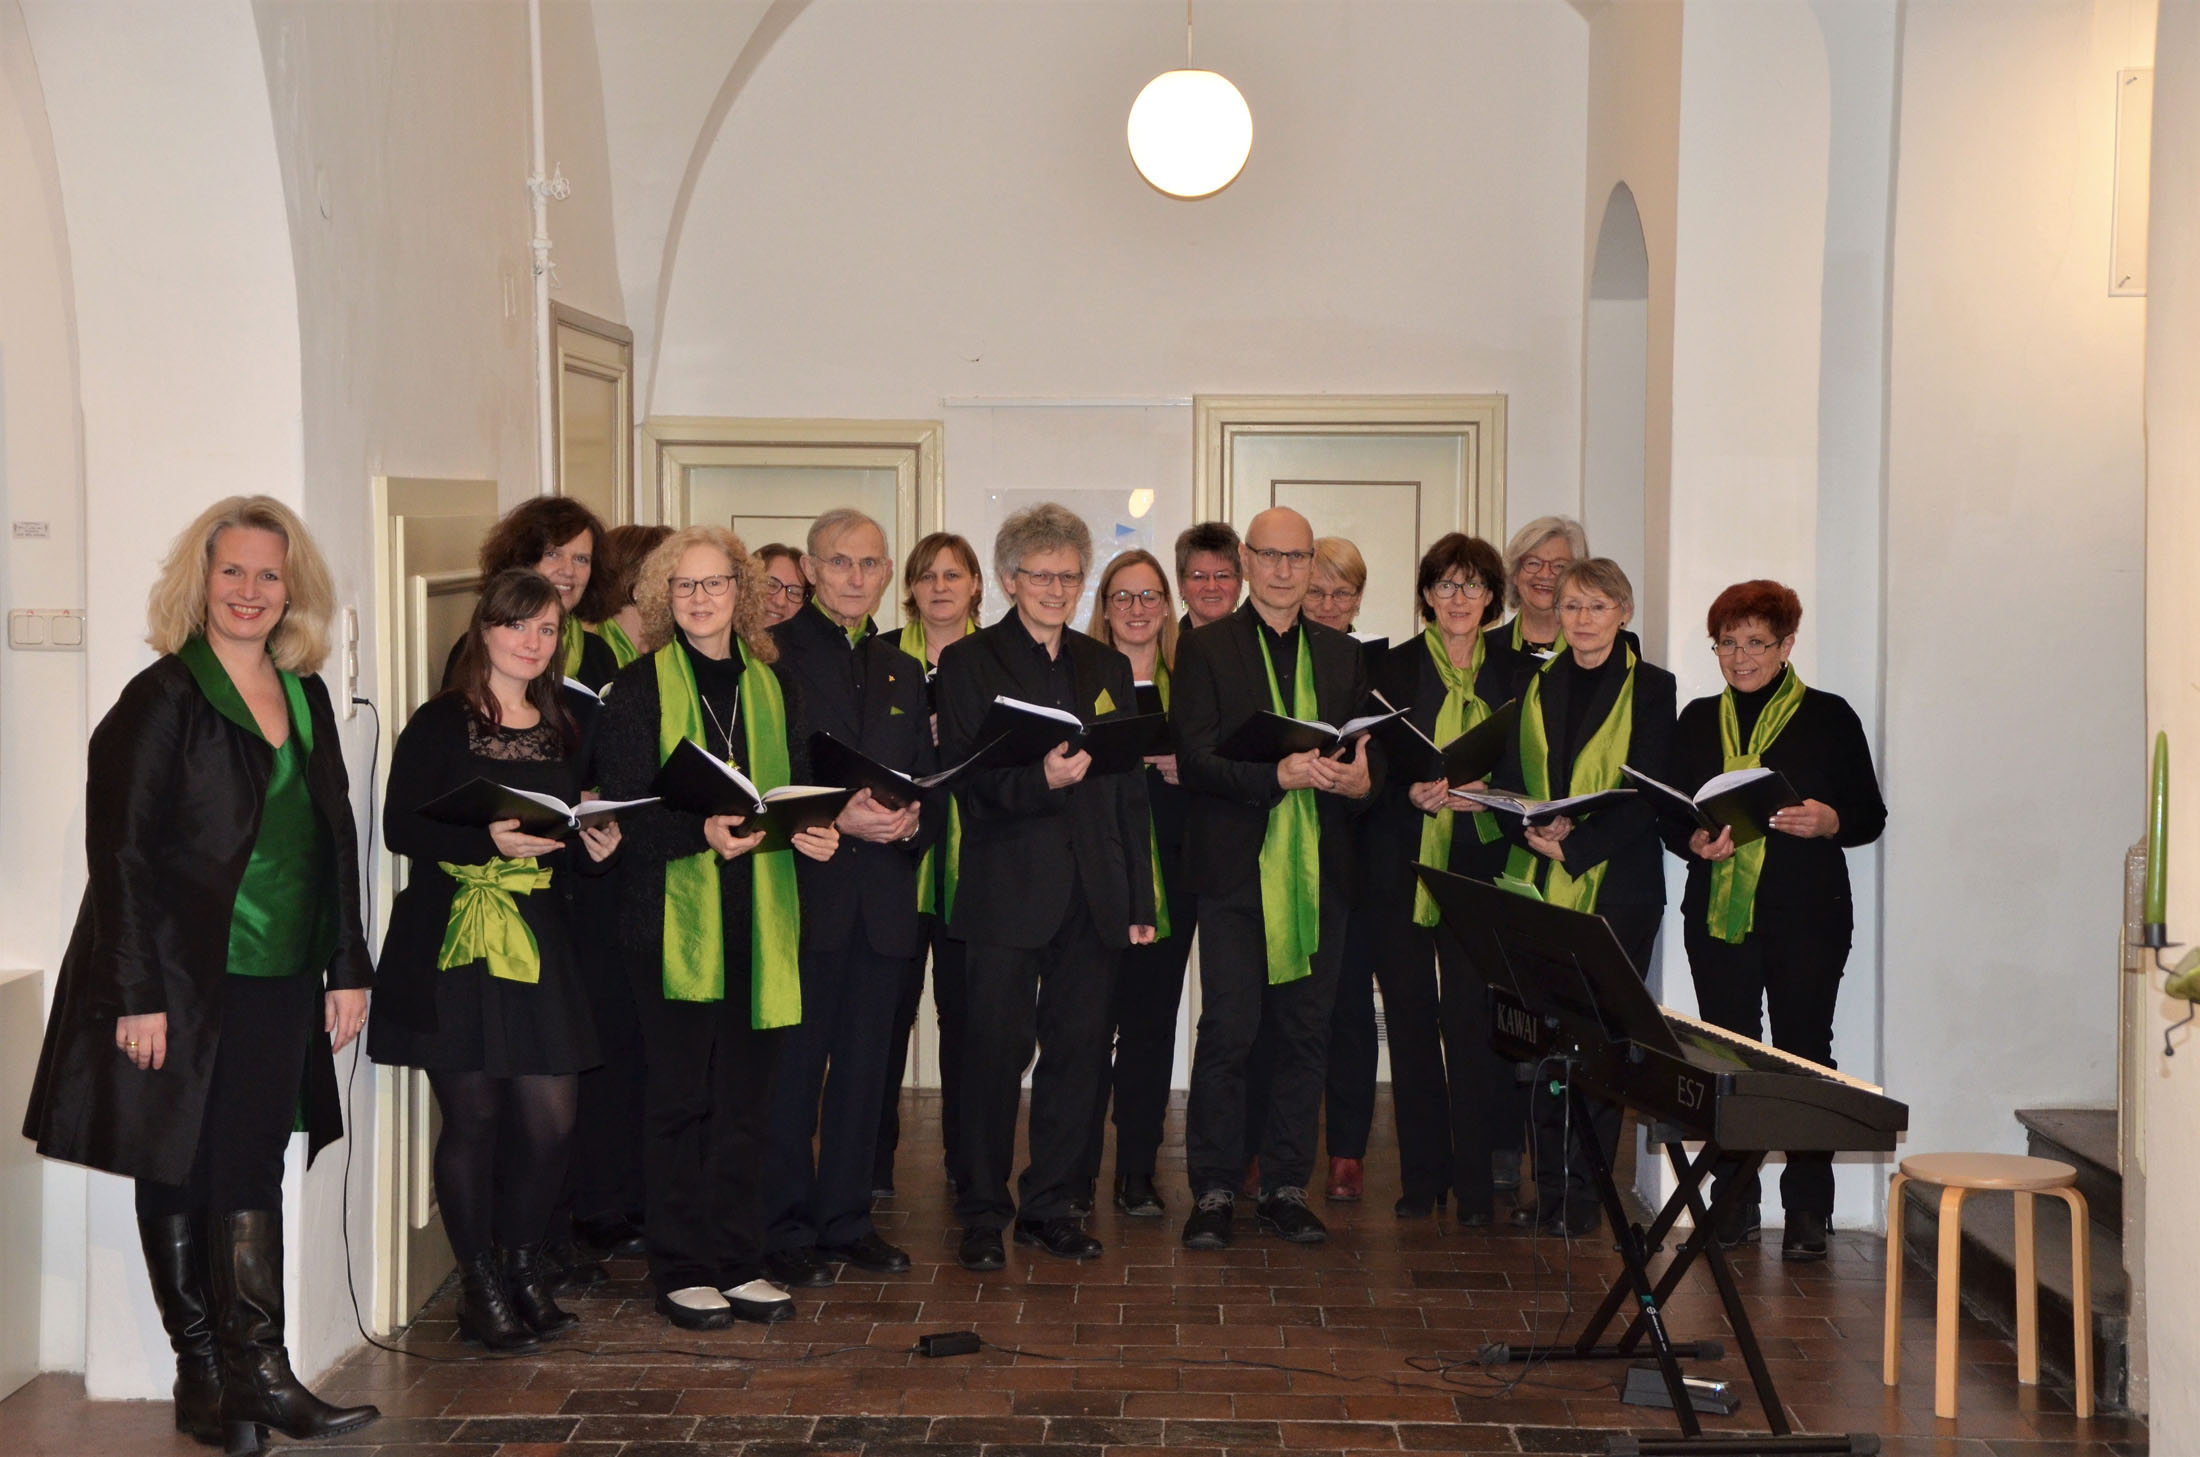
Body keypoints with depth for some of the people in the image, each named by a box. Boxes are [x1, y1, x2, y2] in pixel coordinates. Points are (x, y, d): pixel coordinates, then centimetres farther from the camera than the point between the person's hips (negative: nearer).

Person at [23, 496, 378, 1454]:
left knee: (253, 1171, 4)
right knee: (179, 1175, 6)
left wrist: (348, 968, 10)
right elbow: (121, 851, -11)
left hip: (282, 983, 5)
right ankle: (203, 1375, 13)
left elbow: (336, 840, 15)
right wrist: (139, 995, -16)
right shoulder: (162, 699, -8)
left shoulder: (305, 698, 10)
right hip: (183, 983, -5)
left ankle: (258, 1373, 6)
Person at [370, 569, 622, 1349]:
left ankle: (523, 1262, 21)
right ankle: (481, 1281, 15)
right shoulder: (442, 723, -2)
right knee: (472, 1116, 0)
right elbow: (399, 826, -10)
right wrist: (489, 840, -22)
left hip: (539, 942, 5)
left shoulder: (561, 730, 15)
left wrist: (595, 846, -3)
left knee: (552, 1119, -1)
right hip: (454, 943, -4)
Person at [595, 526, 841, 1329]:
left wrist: (813, 833, -4)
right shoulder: (637, 689, -1)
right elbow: (626, 810, -9)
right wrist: (701, 831, -25)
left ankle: (738, 1263, 17)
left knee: (746, 1096, 8)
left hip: (759, 921, 4)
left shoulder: (772, 687, 13)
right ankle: (682, 1270, 10)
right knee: (680, 1097, 0)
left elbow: (799, 793, 18)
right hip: (674, 918, -4)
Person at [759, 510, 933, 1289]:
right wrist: (835, 818, -18)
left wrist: (912, 818, -5)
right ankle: (788, 1231, 7)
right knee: (793, 1064, -1)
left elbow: (928, 779, 17)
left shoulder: (902, 671, 17)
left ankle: (847, 1218, 20)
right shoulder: (771, 656, -2)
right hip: (801, 893, -5)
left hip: (882, 900, 6)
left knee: (864, 1064, 10)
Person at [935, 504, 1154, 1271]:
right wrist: (1041, 779, -26)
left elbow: (1131, 790, 15)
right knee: (996, 1051, -3)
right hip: (1009, 888, -4)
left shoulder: (1107, 667, 16)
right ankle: (982, 1213, 8)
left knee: (1078, 1051, 6)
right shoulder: (969, 662, 2)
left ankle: (1049, 1205, 18)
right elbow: (967, 780, -7)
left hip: (1093, 892, 4)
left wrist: (1140, 899, 11)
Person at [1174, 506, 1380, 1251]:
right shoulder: (1205, 650, 2)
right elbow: (1195, 761, -9)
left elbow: (1372, 756, 13)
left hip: (1318, 873, 4)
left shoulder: (1343, 656, 14)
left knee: (1306, 1033, 6)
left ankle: (1287, 1188, 16)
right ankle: (1213, 1192, 7)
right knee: (1227, 1032, -3)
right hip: (1238, 870, -4)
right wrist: (1278, 775, -22)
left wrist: (1362, 779, -11)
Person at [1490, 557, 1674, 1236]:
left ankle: (1584, 1190, 3)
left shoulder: (1650, 689, 1)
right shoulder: (1537, 686, 15)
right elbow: (1507, 778, 12)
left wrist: (1577, 843, -16)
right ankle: (1551, 1185, 9)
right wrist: (1531, 829, -9)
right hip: (1538, 884, 4)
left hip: (1616, 885, -4)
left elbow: (1649, 794, -6)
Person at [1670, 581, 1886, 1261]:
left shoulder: (1830, 719, 4)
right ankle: (1735, 1200, 12)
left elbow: (1870, 815, 5)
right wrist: (1696, 842, -8)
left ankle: (1807, 1210, 2)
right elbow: (1670, 816, 14)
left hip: (1806, 916, -3)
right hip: (1717, 911, 3)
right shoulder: (1698, 720, 13)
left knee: (1803, 1052, -4)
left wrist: (1828, 821, -16)